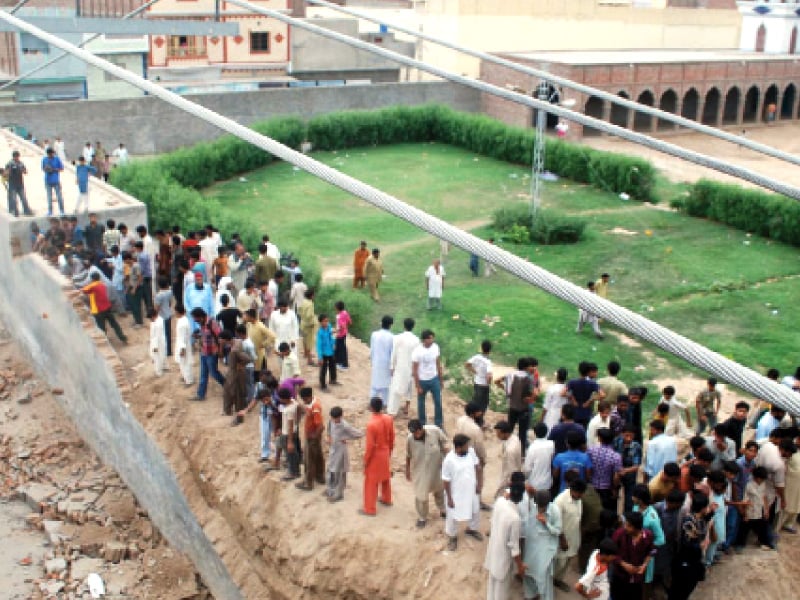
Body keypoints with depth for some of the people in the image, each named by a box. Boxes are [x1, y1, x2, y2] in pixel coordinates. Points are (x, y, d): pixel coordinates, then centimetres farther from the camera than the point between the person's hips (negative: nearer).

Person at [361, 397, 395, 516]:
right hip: (386, 453, 6)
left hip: (375, 455, -6)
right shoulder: (388, 419, -10)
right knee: (385, 477, 26)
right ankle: (386, 499, 45)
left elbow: (370, 445, -23)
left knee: (371, 482, 7)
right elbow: (392, 437, 3)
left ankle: (370, 509, 16)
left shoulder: (371, 424, -30)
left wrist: (366, 460, -10)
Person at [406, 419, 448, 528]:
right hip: (420, 470, -1)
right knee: (421, 495, 5)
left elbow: (444, 444, -7)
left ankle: (443, 510, 50)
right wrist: (407, 470, 5)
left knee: (440, 490, 23)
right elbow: (408, 456, -6)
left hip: (437, 467, 1)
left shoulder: (434, 431, -25)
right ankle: (422, 518, 30)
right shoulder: (410, 438, -23)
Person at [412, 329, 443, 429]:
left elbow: (438, 364, 6)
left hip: (434, 379, 3)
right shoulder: (417, 351, -20)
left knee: (438, 402, 3)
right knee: (421, 403, 12)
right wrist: (418, 386, -14)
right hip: (422, 380, -3)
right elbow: (414, 370, -14)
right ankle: (422, 424, 29)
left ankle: (439, 425, 15)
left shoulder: (436, 347, -6)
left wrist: (441, 379, 9)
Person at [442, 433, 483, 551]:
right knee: (453, 516, 15)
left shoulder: (471, 452, -15)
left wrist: (479, 484, 3)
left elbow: (478, 467, 2)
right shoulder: (449, 460, -29)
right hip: (456, 494, -5)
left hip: (471, 490, 5)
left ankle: (471, 529, 54)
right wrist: (449, 498, -13)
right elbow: (446, 481, -19)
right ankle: (452, 536, 41)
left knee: (475, 511, 25)